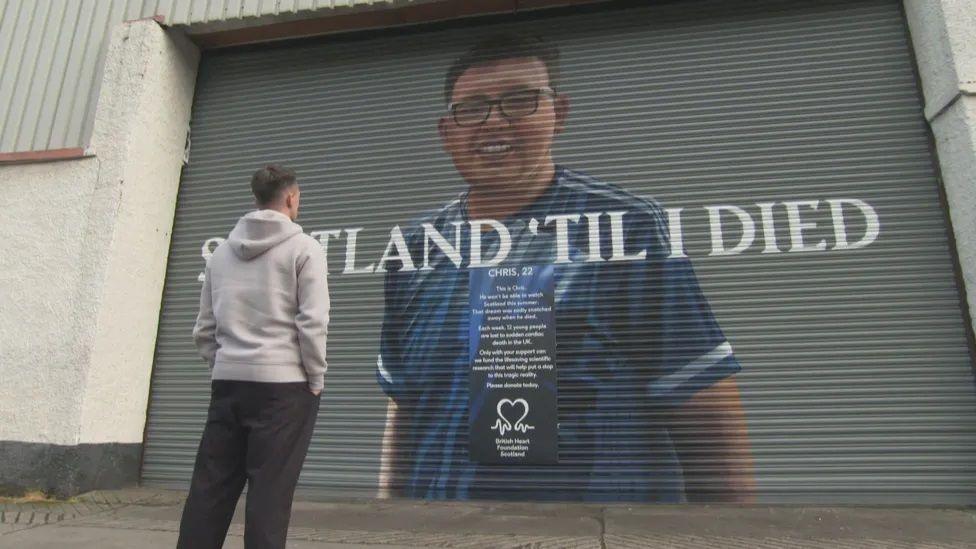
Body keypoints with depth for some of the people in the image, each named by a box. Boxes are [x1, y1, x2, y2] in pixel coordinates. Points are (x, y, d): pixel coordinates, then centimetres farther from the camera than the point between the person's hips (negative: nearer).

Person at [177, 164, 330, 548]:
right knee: (269, 493, 0)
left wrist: (223, 366, 18)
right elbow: (312, 322, -12)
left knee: (209, 489, 12)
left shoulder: (221, 252, 13)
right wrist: (316, 379, -3)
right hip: (283, 384, -5)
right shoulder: (303, 247, -4)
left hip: (227, 383, 6)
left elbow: (204, 329, 11)